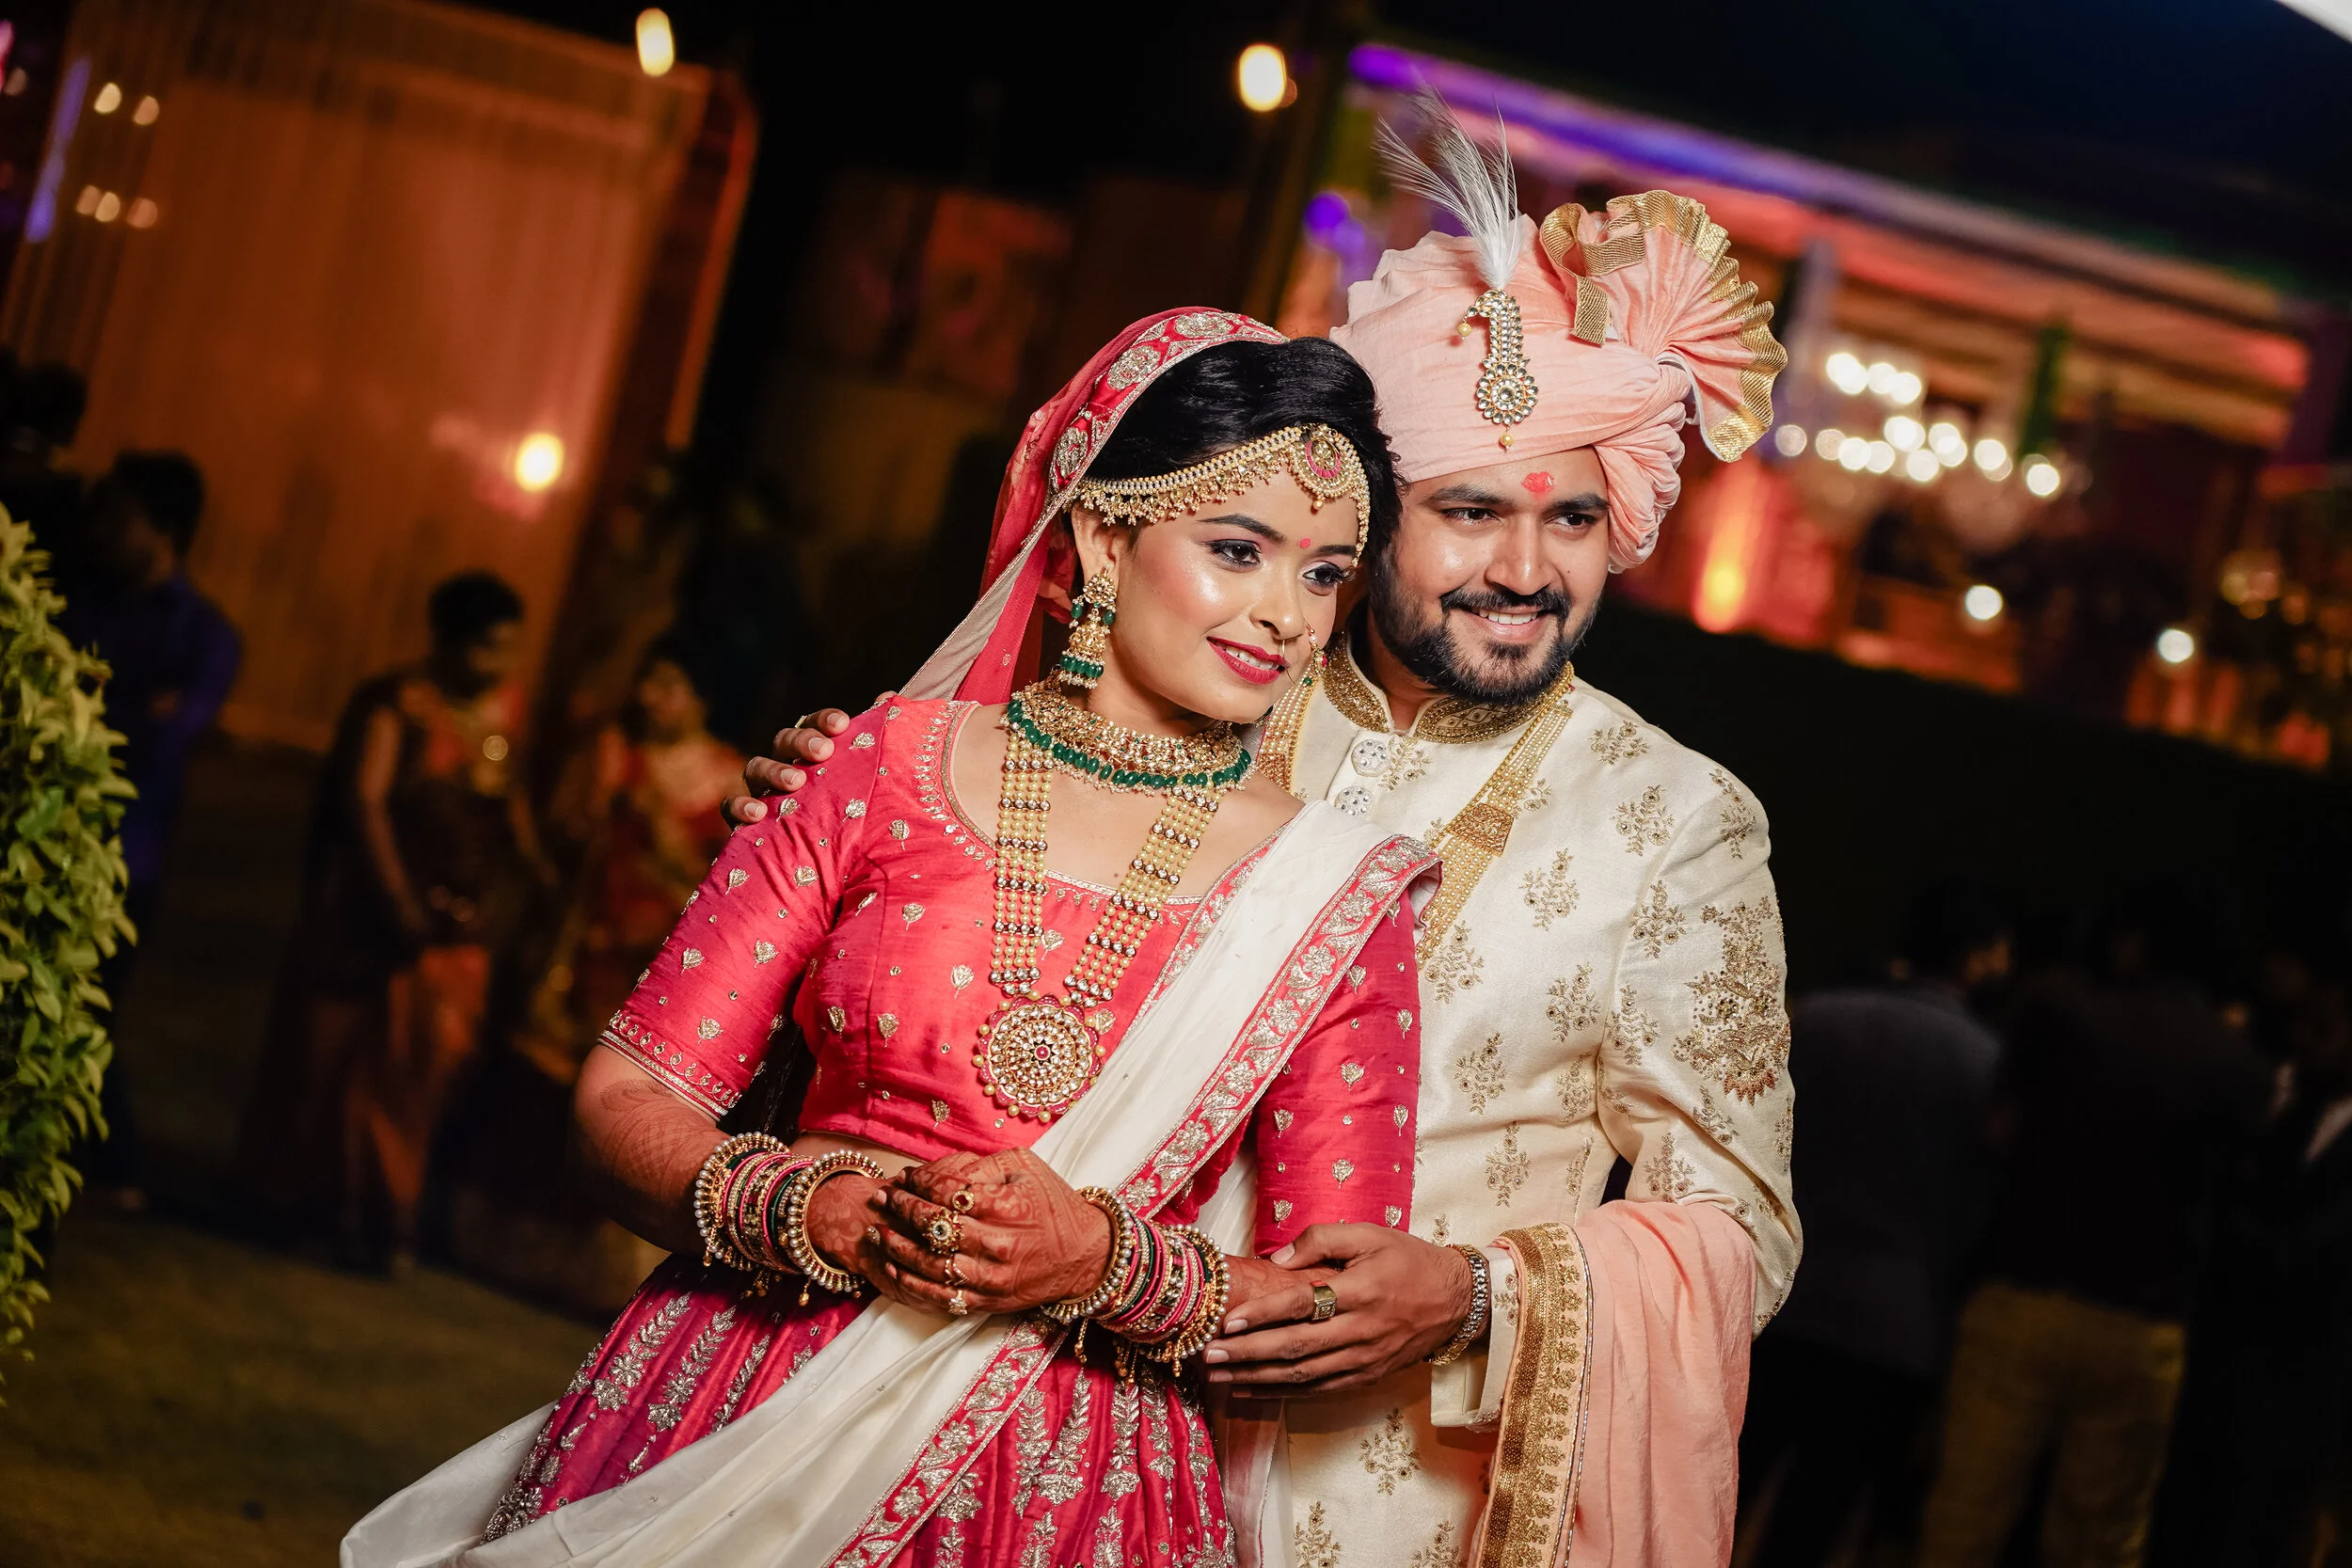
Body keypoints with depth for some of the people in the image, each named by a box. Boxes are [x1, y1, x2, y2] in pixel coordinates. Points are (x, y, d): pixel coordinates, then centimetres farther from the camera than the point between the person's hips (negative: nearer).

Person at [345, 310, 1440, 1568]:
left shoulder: (1343, 900, -3)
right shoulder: (889, 766, -1)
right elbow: (626, 1097, -1)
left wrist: (1110, 1261, -20)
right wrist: (812, 1210, -19)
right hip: (734, 1414, 1)